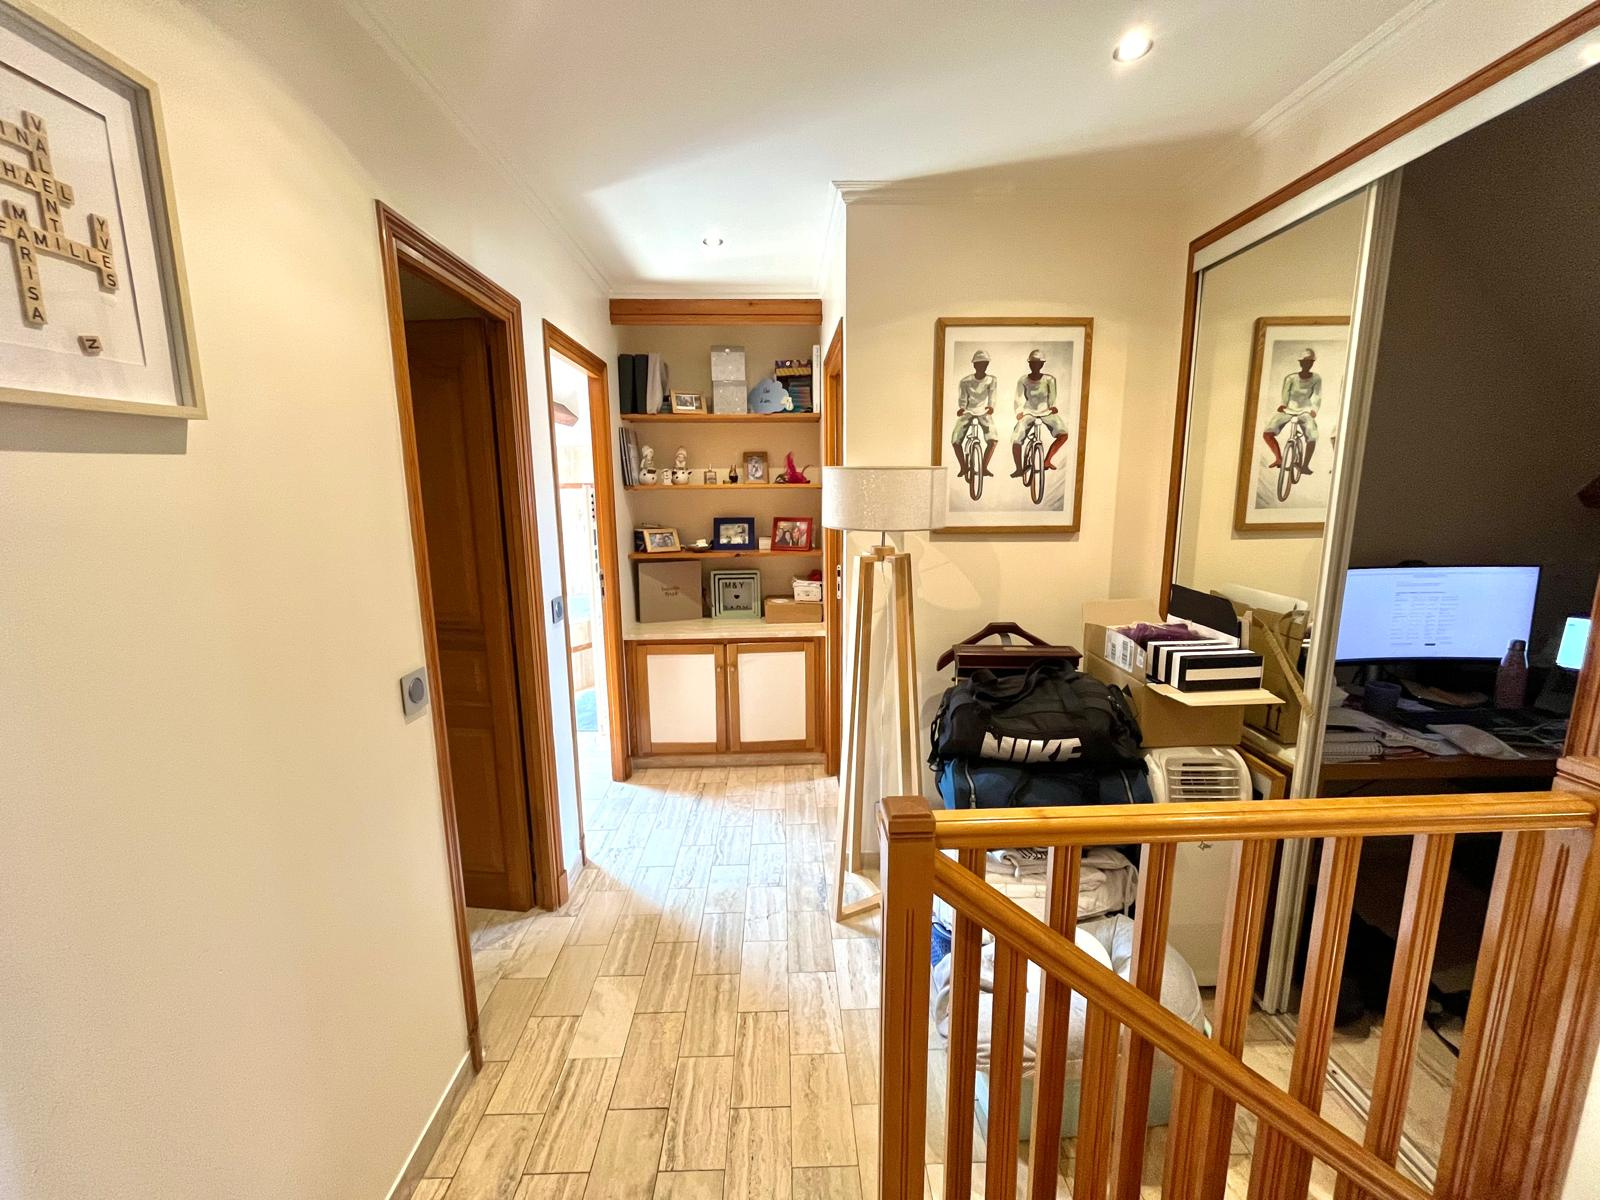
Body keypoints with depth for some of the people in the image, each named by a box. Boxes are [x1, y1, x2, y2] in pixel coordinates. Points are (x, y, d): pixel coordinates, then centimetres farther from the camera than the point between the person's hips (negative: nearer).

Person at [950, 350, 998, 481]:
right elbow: (962, 399, -10)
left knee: (992, 440, -20)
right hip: (968, 412, 0)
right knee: (955, 440, -15)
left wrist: (991, 407, -39)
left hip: (984, 413, 0)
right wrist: (961, 408, -33)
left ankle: (984, 467, -2)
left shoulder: (991, 380, -7)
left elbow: (991, 397, -16)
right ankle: (963, 467, 4)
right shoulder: (965, 381, -8)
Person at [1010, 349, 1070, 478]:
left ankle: (1047, 460, -1)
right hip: (1029, 412, -1)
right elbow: (1019, 398, -12)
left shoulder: (1049, 379, -4)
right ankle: (1019, 469, -5)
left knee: (1063, 434, -18)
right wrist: (1019, 411, -27)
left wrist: (1052, 406, -24)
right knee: (1016, 439, -21)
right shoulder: (1023, 381, -6)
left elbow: (1052, 395, -6)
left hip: (1046, 411, 1)